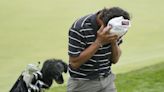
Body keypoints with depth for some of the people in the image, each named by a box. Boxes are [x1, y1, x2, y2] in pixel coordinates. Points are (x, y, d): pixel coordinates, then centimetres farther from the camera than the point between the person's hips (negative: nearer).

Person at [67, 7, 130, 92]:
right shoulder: (79, 28, -20)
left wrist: (114, 42, -17)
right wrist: (99, 42, -25)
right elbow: (74, 63, -20)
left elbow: (115, 60, 2)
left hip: (107, 81, 4)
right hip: (82, 85, -4)